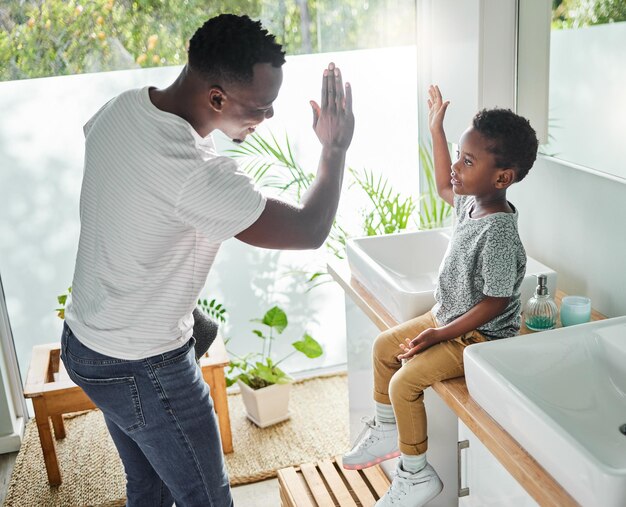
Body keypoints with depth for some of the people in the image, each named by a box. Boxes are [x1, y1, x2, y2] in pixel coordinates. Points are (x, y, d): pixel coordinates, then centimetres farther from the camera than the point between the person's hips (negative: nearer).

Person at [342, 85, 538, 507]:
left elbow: (495, 303, -27)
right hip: (448, 316, 10)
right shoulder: (472, 202, -3)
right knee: (385, 346, 15)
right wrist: (437, 130, 17)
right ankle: (387, 429, 32)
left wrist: (440, 335, -23)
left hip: (480, 336, -10)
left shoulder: (498, 235, -31)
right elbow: (444, 187, 20)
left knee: (405, 382, -18)